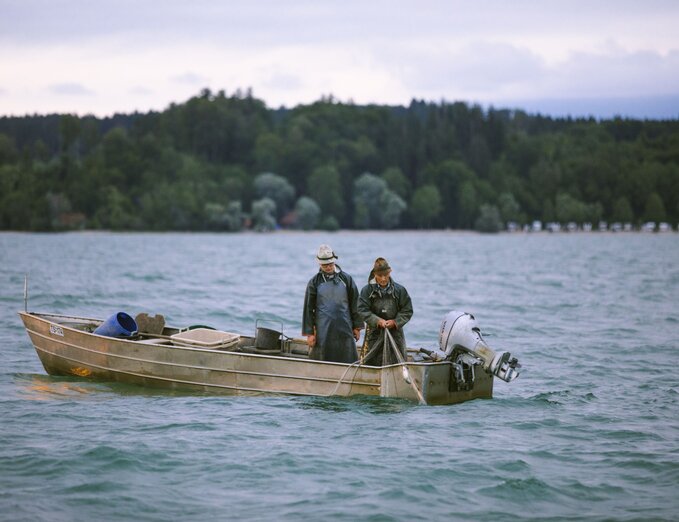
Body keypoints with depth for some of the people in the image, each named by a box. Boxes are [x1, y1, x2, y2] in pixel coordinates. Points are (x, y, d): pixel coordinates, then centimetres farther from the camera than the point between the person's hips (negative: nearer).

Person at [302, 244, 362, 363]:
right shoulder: (314, 282, 4)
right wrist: (309, 333, 0)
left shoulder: (346, 279, 7)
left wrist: (357, 327, 8)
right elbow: (308, 308, 4)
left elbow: (354, 304, 11)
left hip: (344, 330, 1)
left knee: (349, 362, -3)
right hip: (323, 330, -1)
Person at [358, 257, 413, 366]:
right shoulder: (367, 290, -2)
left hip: (395, 332, 0)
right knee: (373, 362, 1)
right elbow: (362, 310, -6)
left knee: (397, 364, -1)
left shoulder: (399, 290, 0)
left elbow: (407, 311, 3)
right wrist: (377, 321, -18)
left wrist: (395, 322, -12)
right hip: (375, 333, 0)